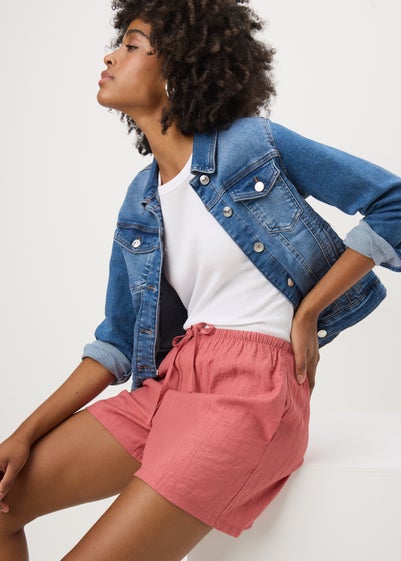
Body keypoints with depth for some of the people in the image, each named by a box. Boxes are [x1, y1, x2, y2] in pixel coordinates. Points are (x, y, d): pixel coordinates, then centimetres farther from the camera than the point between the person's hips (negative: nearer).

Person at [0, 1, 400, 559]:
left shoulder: (253, 142, -2)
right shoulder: (139, 203, 14)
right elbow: (117, 342, 15)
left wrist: (309, 312, -5)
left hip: (253, 385, -6)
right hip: (171, 380, 7)